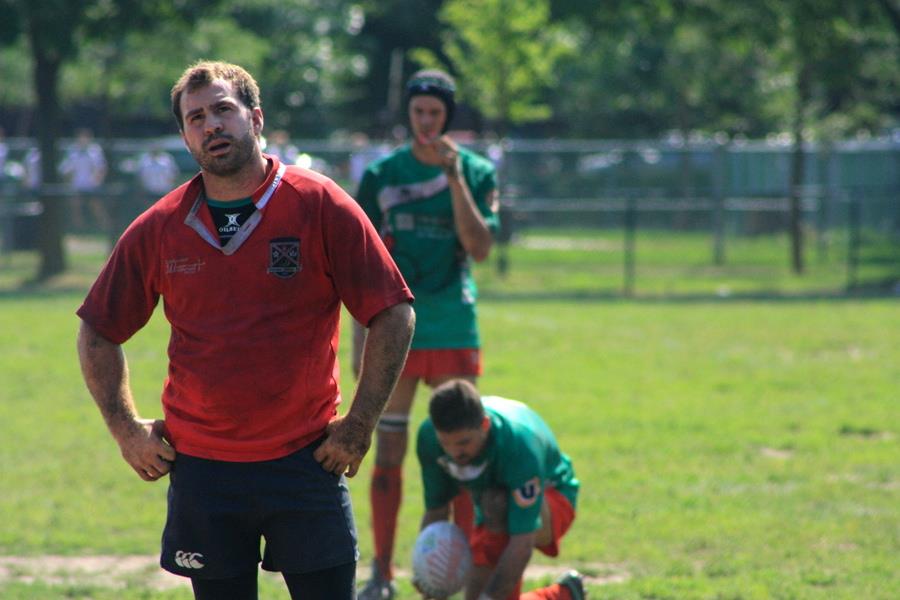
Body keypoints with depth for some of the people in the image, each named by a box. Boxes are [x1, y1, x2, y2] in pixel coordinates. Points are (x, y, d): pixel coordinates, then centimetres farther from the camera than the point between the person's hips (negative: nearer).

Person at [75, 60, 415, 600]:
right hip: (200, 468, 2)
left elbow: (394, 315, -3)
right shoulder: (158, 230, 4)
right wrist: (127, 430, 7)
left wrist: (358, 427, -5)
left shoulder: (320, 206, -4)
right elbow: (99, 332, 15)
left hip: (304, 458, -2)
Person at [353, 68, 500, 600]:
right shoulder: (382, 174, 5)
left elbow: (480, 248, -10)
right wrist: (361, 328, 0)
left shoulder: (477, 172, 3)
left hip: (454, 330, -1)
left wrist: (454, 178, -15)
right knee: (388, 448, 2)